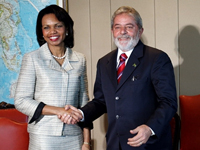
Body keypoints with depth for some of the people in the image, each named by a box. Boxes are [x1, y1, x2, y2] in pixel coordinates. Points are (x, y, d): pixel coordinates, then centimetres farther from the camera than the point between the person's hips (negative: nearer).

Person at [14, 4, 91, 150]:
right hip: (43, 137, -2)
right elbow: (21, 101, -4)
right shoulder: (32, 58, 0)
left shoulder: (80, 59, 8)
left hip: (74, 137, 2)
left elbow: (83, 102, 10)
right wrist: (57, 111, -14)